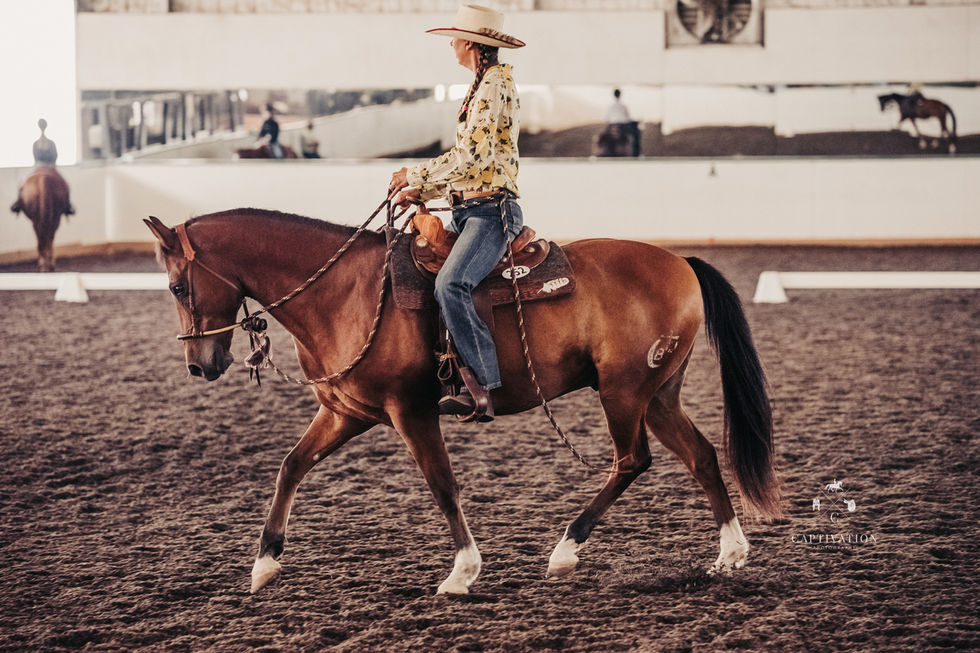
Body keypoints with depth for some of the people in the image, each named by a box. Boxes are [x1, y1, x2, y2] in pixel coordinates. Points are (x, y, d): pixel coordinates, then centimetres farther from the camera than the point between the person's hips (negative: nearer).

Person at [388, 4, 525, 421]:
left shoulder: (494, 85, -10)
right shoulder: (483, 85, 21)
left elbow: (471, 156, -18)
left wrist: (416, 175, -11)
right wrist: (424, 191, 17)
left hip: (492, 210, -11)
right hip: (468, 210, 11)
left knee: (450, 285, -30)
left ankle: (481, 391, -32)